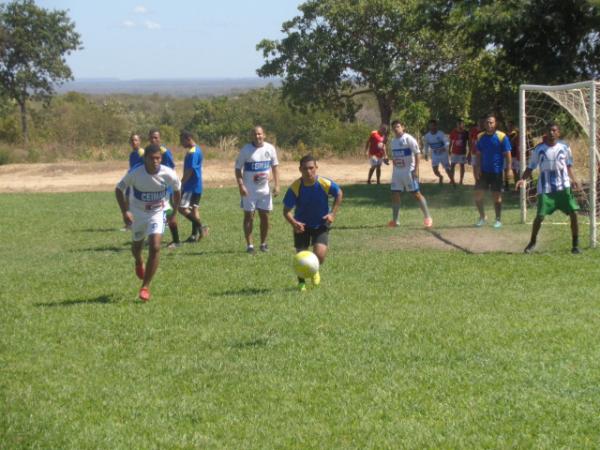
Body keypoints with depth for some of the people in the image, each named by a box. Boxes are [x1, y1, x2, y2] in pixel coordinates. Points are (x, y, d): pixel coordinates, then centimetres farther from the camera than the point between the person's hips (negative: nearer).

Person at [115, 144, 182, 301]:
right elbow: (119, 190, -10)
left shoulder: (168, 174, -22)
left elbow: (177, 189, 1)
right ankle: (139, 263, 58)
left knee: (155, 247, -18)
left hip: (157, 213, -1)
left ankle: (145, 287, -8)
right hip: (137, 213, 1)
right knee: (137, 245, 19)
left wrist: (174, 212, 7)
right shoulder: (134, 173, -24)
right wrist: (125, 212, -21)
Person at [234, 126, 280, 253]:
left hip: (264, 189, 3)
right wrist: (241, 186, -17)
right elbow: (238, 168, -6)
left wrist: (276, 185, 0)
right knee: (249, 216, 0)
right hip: (249, 190, -3)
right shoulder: (246, 149, -9)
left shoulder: (270, 148, 0)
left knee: (265, 216, 5)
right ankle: (249, 245, 6)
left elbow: (275, 166, 8)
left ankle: (263, 243, 19)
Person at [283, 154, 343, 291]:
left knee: (320, 255, -17)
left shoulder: (326, 184, -21)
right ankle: (301, 282, 26)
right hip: (302, 225, 0)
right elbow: (286, 210, -15)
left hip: (321, 224, 0)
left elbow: (339, 194, 1)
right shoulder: (295, 188, -22)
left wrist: (333, 214, -7)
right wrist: (293, 223, -34)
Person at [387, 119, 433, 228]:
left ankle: (427, 217, 4)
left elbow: (417, 154, -14)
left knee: (417, 194, -4)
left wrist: (416, 169, -21)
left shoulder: (408, 139, -11)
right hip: (397, 171, 7)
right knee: (395, 195, 4)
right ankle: (395, 220, 11)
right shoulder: (393, 141, 12)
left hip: (409, 171, -7)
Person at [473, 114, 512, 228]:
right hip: (483, 171, 4)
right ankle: (482, 217, 20)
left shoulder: (502, 137, -8)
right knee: (478, 194, 2)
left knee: (497, 196, 3)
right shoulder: (480, 137, 4)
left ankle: (498, 220, 14)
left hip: (496, 172, -4)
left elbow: (507, 154, -7)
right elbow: (478, 154, 9)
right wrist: (478, 167, -1)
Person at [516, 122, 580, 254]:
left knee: (573, 213, -8)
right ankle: (532, 242, 17)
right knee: (540, 216, -7)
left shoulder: (564, 147, 3)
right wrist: (523, 179, -14)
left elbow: (569, 165, 14)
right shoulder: (539, 149, -1)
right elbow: (530, 167, 3)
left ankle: (575, 244, 4)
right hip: (545, 188, -1)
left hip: (563, 187, 1)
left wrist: (573, 179, -2)